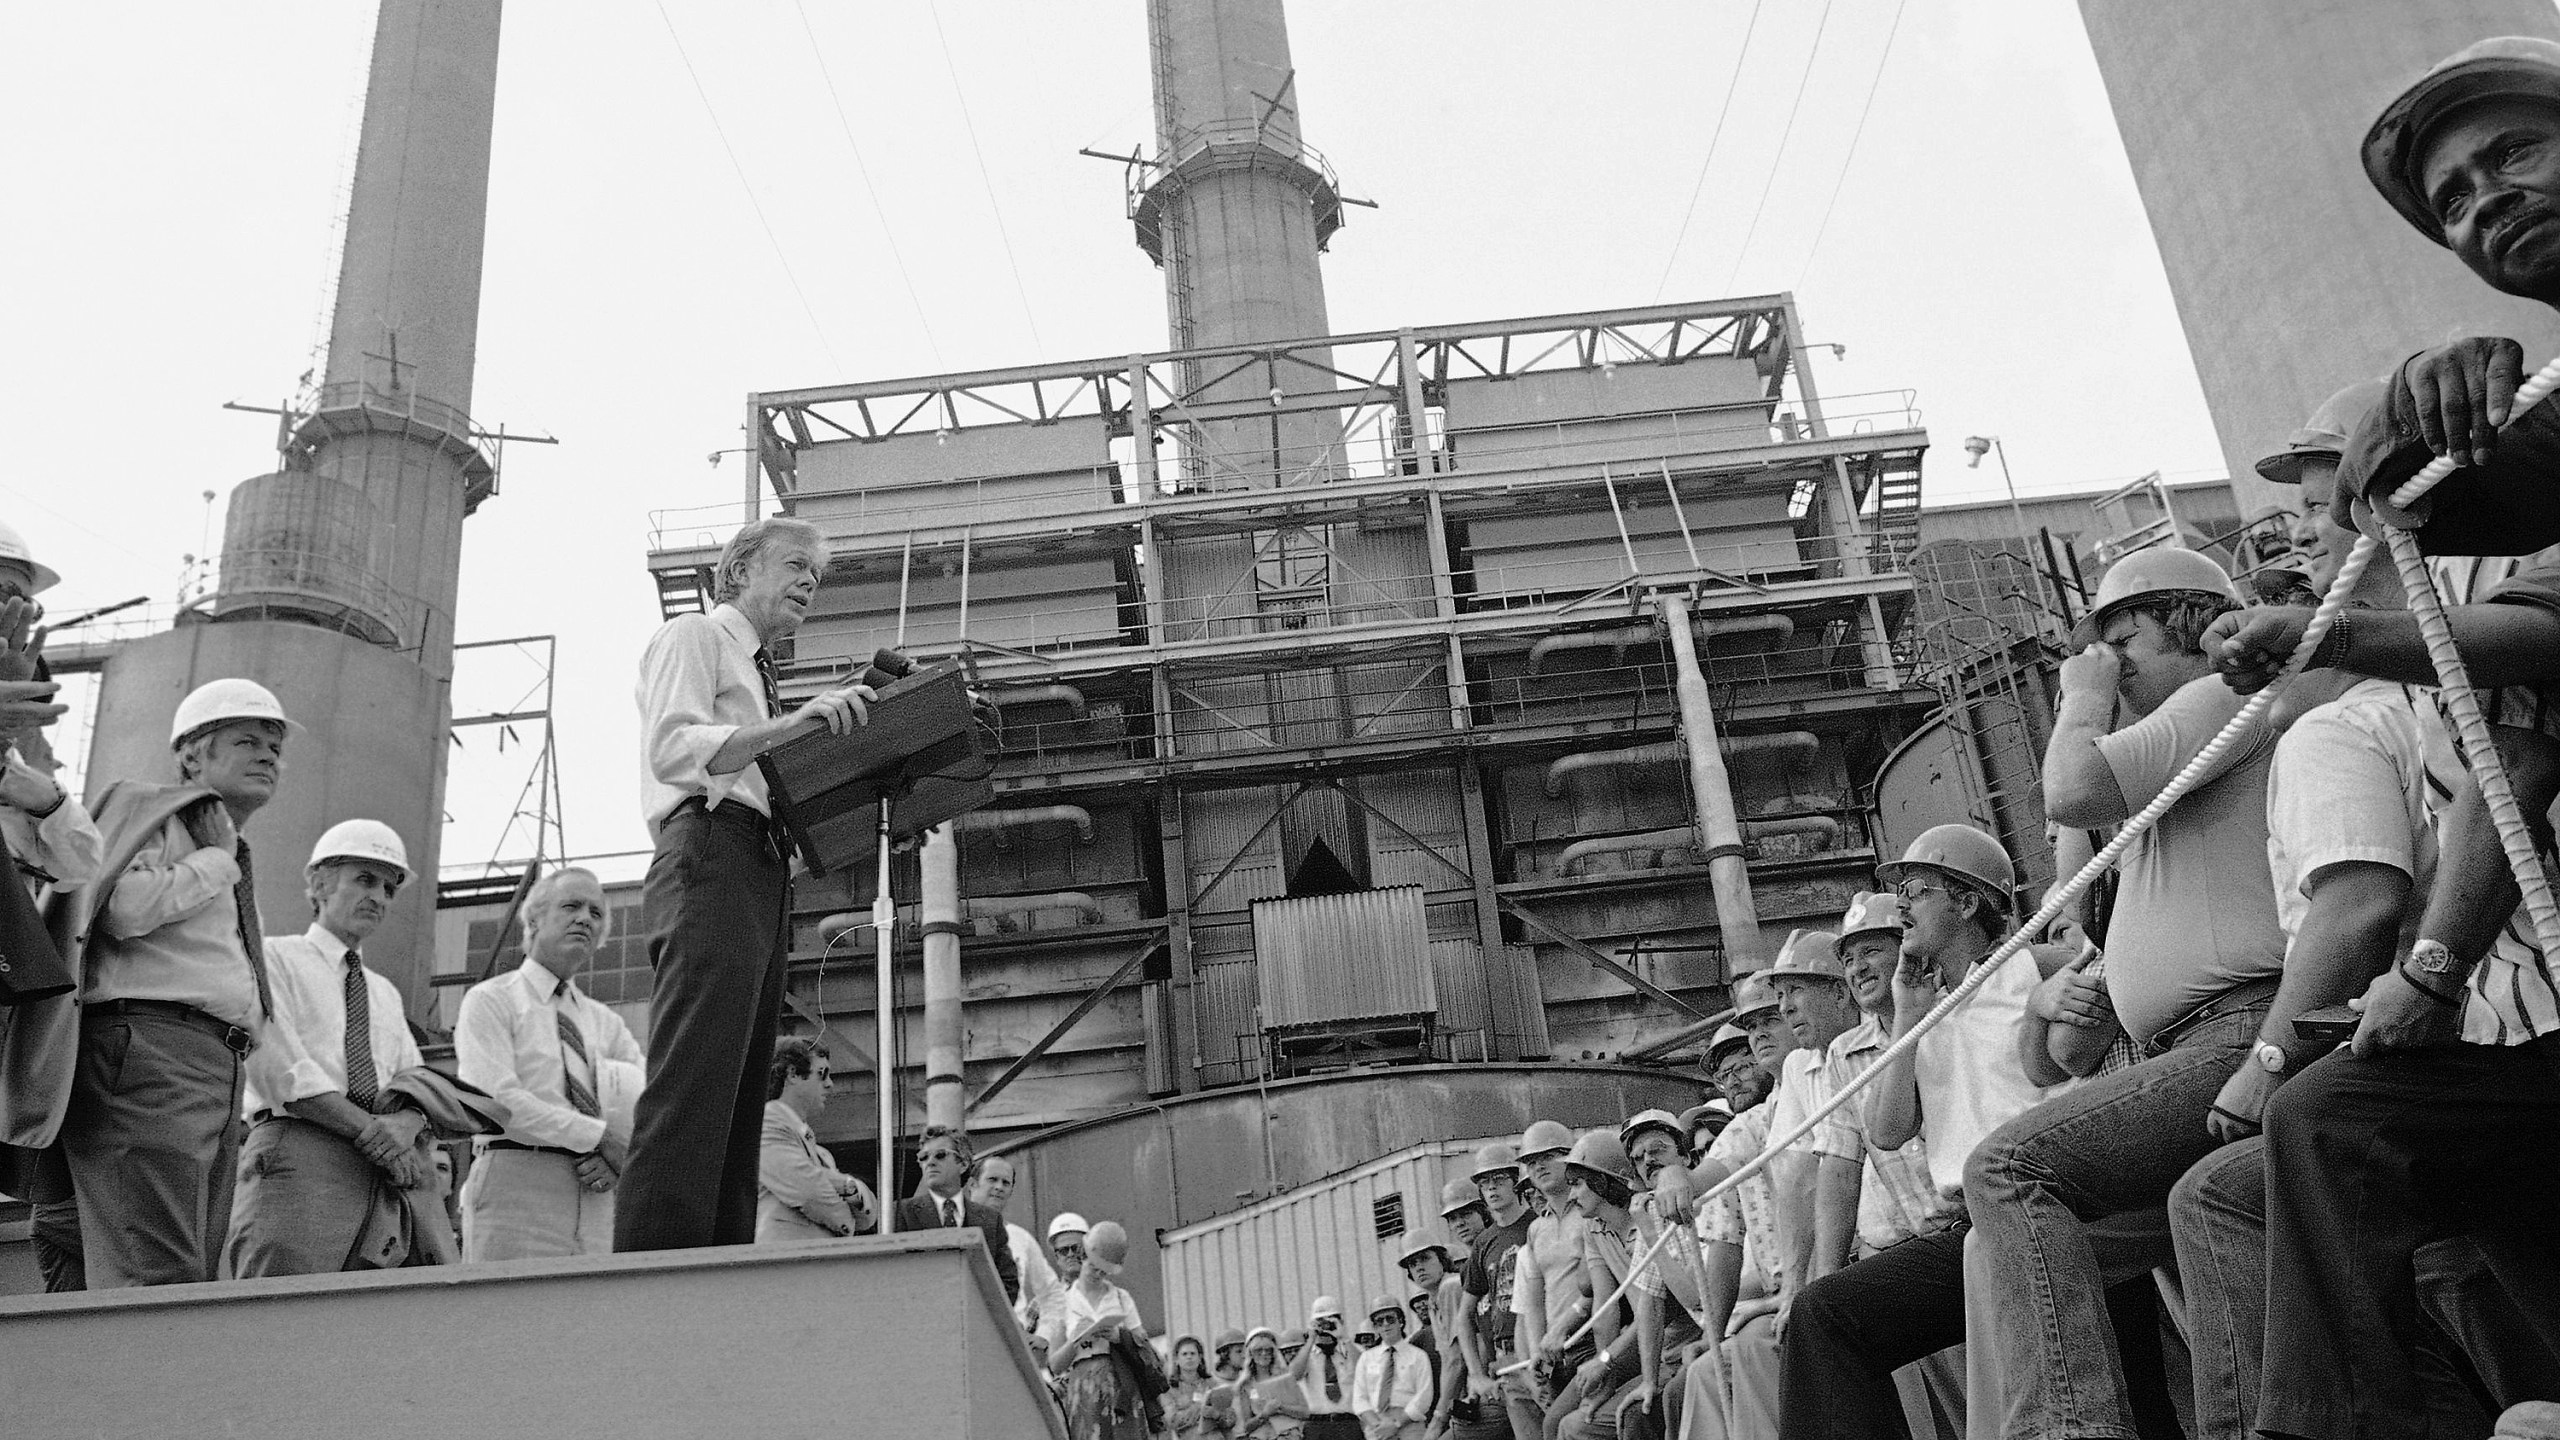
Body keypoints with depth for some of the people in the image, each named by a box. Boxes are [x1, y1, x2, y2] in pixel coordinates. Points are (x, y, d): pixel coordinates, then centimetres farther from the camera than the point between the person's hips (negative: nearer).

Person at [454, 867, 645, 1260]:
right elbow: (496, 1101, -9)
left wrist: (621, 1160, -7)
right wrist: (599, 1136, -13)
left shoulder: (606, 1022, 21)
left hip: (593, 1198, 4)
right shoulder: (490, 1000, 5)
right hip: (514, 1186, -4)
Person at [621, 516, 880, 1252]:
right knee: (693, 1085, -20)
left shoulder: (755, 669, 32)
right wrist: (792, 724, -21)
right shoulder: (691, 639, 8)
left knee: (740, 1100, 2)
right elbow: (672, 748, -12)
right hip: (711, 860, -9)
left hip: (761, 874, 9)